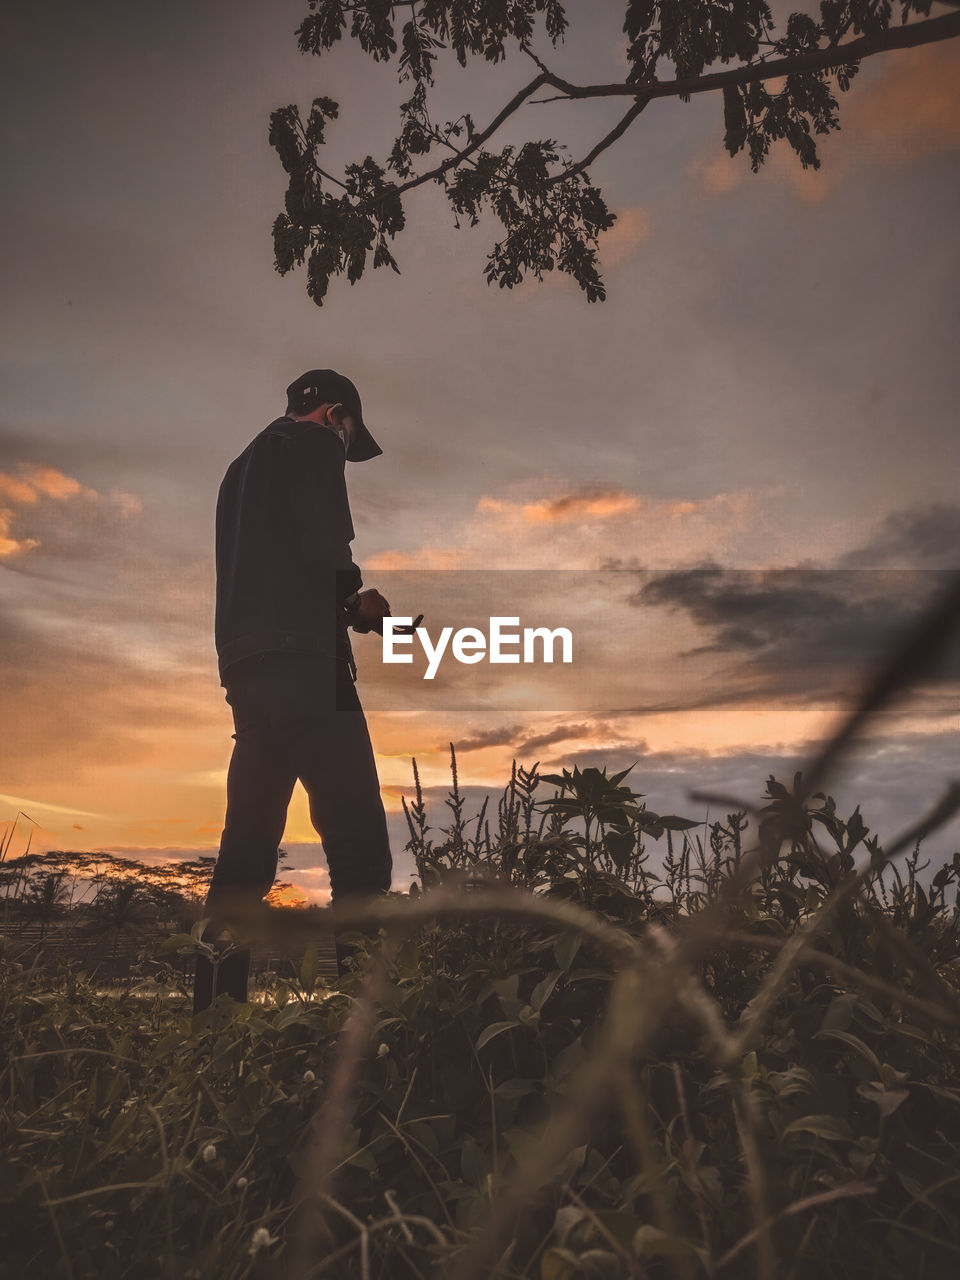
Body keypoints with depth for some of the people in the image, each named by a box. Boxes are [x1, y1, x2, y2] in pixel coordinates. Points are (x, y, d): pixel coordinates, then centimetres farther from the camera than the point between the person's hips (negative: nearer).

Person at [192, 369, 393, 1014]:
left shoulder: (245, 464, 30)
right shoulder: (314, 443, 5)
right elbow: (326, 546, -12)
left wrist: (345, 605, 22)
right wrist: (356, 598, 7)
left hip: (246, 668, 9)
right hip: (303, 660, -9)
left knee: (249, 839, 9)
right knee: (358, 834, -13)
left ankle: (216, 1004, 10)